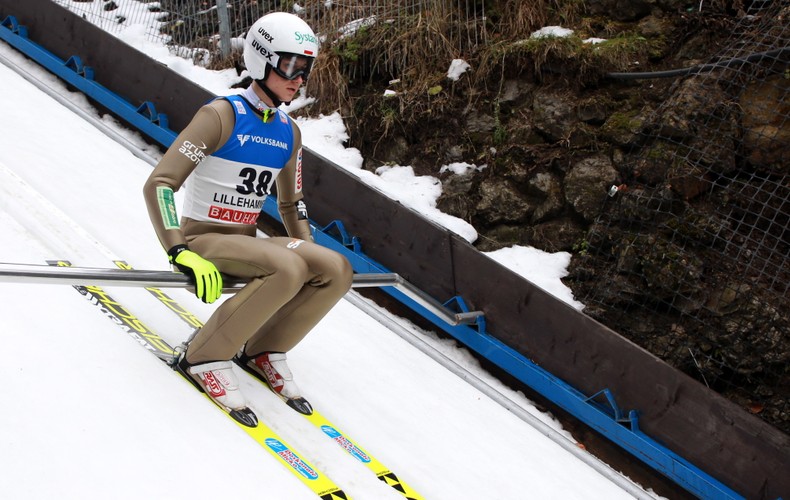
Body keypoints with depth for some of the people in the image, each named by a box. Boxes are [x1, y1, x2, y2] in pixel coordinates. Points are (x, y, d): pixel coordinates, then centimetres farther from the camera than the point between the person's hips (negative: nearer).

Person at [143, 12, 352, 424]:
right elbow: (158, 185, -21)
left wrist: (312, 255, 9)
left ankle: (263, 350, 1)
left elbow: (291, 204, 21)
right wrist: (181, 253, -32)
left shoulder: (289, 133, 7)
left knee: (338, 270, -15)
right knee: (287, 268, -33)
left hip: (246, 243, 7)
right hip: (202, 239, -7)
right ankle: (205, 356, -18)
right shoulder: (221, 116, -15)